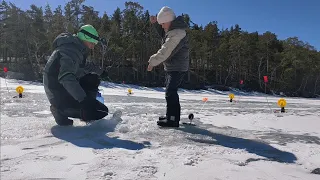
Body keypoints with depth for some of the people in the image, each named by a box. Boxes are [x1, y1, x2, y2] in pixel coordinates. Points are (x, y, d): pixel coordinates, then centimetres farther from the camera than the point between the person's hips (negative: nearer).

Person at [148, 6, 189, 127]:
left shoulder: (177, 33, -23)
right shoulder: (172, 29, 9)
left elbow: (165, 51, -27)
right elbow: (163, 34, 27)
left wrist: (152, 62, -19)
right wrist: (155, 23, 10)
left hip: (177, 68, -11)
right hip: (171, 67, 11)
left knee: (170, 92, -14)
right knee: (170, 91, 16)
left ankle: (173, 119, -11)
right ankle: (171, 115, 28)